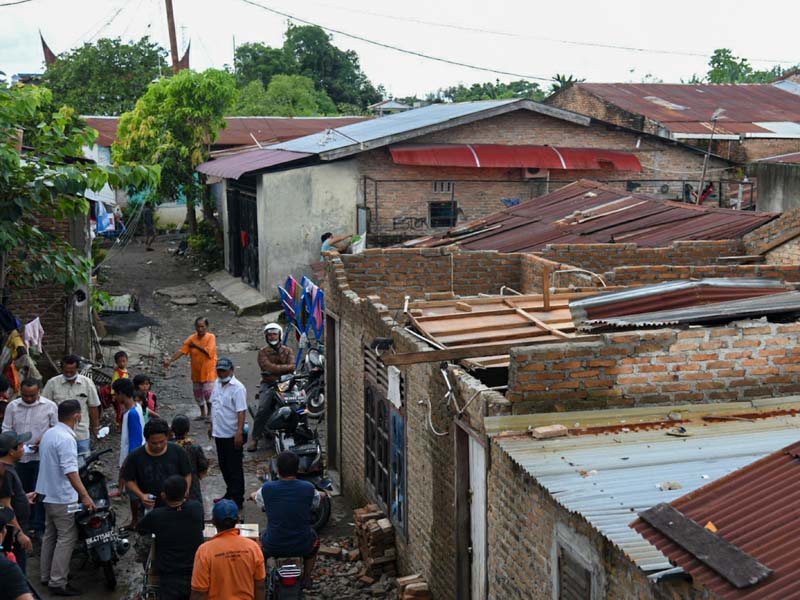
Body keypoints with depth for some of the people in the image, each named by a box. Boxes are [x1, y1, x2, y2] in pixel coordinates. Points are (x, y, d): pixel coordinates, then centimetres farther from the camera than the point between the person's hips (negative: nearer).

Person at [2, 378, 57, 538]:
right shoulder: (12, 406, 4)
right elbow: (6, 429, 6)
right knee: (23, 492, 15)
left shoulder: (50, 406, -4)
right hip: (19, 457, 4)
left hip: (41, 457, -4)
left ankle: (39, 528, 4)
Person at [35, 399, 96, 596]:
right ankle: (58, 582, -4)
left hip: (48, 494, 10)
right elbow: (70, 471, -29)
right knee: (67, 538, -5)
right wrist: (85, 496, -29)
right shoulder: (66, 439, -22)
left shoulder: (49, 433, 8)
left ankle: (46, 575, 28)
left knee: (50, 534, 19)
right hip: (63, 498, -10)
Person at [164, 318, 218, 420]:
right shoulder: (192, 338, -3)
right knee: (198, 394, 14)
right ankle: (202, 414, 32)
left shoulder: (211, 337, -13)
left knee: (208, 393, -9)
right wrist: (170, 360, -22)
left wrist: (196, 346, -17)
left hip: (208, 371, -5)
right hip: (196, 372, 5)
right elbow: (181, 351, -10)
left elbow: (208, 351, -26)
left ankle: (210, 413, 13)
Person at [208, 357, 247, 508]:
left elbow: (241, 412, -21)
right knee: (224, 466, 18)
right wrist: (212, 425, 20)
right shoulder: (217, 384, 8)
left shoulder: (237, 388, -18)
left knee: (234, 468, -1)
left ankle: (237, 499, 7)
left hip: (232, 435, -8)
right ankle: (230, 494, 32)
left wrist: (239, 433, -27)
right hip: (219, 433, 8)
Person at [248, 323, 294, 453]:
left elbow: (292, 367, -6)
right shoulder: (263, 352, 7)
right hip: (268, 385, -1)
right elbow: (269, 367, -11)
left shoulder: (287, 351, 12)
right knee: (262, 410, -22)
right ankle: (254, 439, -15)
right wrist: (285, 368, -8)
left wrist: (276, 369, -15)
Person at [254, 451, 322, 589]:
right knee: (314, 539, 36)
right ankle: (306, 578, 42)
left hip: (273, 548, 0)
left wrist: (253, 495, 37)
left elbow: (256, 498, 13)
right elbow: (317, 501, 13)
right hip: (303, 547, 0)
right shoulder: (308, 488, -11)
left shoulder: (267, 488, -11)